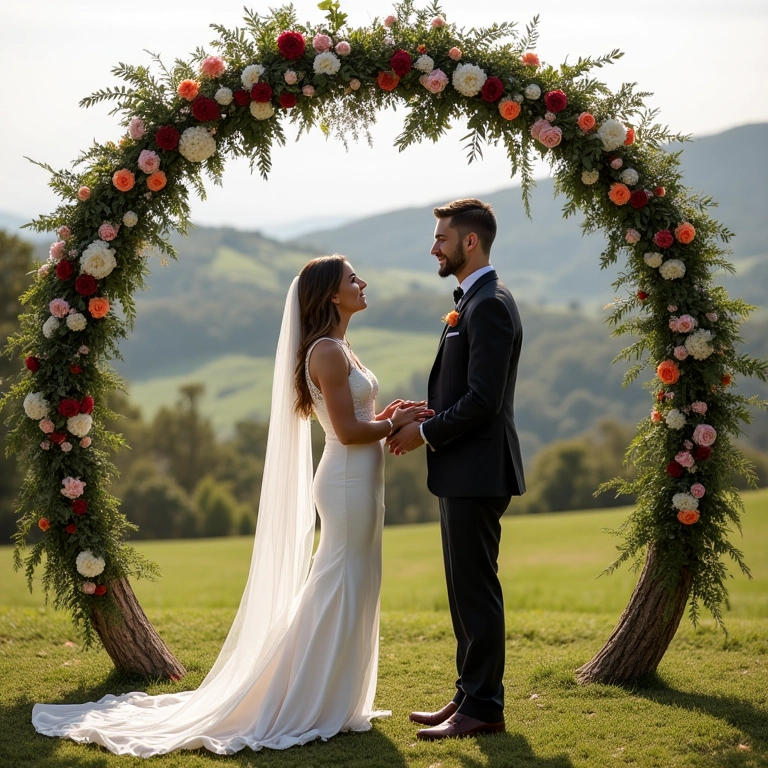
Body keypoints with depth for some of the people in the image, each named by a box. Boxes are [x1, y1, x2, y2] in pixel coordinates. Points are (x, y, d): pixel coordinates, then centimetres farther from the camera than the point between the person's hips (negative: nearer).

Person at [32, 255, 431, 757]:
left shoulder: (337, 349, 16)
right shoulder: (328, 351, -16)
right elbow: (348, 431, -20)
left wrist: (387, 418, 4)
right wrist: (395, 424, -6)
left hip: (359, 482, 10)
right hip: (348, 484, -10)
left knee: (352, 594, 14)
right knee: (341, 594, -4)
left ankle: (334, 702, 23)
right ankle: (314, 709, 5)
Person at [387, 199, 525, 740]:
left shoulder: (489, 304, -16)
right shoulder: (475, 300, 17)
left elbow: (482, 400, -22)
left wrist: (425, 433, -13)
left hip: (476, 471, -11)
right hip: (464, 472, 11)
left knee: (477, 590, -4)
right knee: (466, 589, 15)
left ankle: (483, 707, 4)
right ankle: (471, 696, 24)